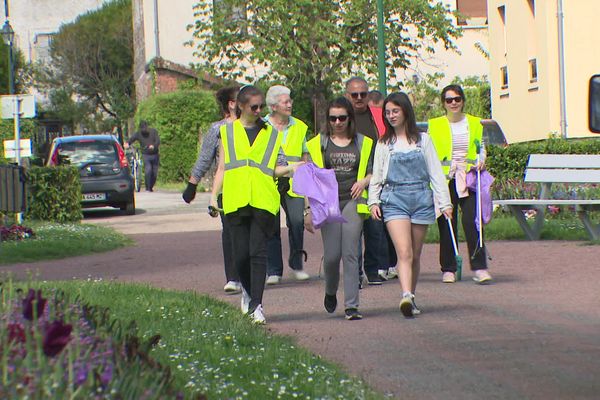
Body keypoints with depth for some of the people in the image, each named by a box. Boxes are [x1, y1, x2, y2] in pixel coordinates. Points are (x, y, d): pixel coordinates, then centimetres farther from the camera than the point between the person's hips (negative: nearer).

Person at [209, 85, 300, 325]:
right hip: (235, 200, 1)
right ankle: (247, 291, 27)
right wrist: (213, 196, 7)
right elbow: (222, 168, 15)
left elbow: (274, 168, 13)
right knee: (240, 254, 0)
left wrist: (291, 168, -5)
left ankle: (256, 305, -9)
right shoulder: (228, 132, 14)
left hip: (263, 200, -1)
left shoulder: (271, 134, 14)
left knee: (258, 252, -9)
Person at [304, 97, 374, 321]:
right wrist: (308, 209, 1)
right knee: (332, 255, -5)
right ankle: (330, 292, 25)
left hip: (353, 202, 0)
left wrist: (364, 182, -6)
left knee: (350, 254, -7)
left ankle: (351, 306, -6)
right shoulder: (319, 144, 7)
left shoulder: (363, 143, 10)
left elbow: (373, 173, 17)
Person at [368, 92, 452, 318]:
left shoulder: (422, 140, 10)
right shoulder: (384, 143, 10)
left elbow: (436, 172, 8)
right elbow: (376, 175, 12)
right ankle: (407, 297, -30)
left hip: (421, 198, 1)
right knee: (404, 253, -17)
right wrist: (373, 201, 0)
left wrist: (445, 202, 3)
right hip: (394, 199, -1)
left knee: (415, 255, 6)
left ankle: (411, 297, 18)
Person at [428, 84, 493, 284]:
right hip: (445, 179, 0)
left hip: (469, 178, 0)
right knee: (446, 225, 1)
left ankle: (479, 268, -9)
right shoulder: (435, 125, 6)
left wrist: (481, 161, -1)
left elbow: (481, 147, 20)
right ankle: (448, 269, 9)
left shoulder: (474, 123, 11)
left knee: (472, 222, -11)